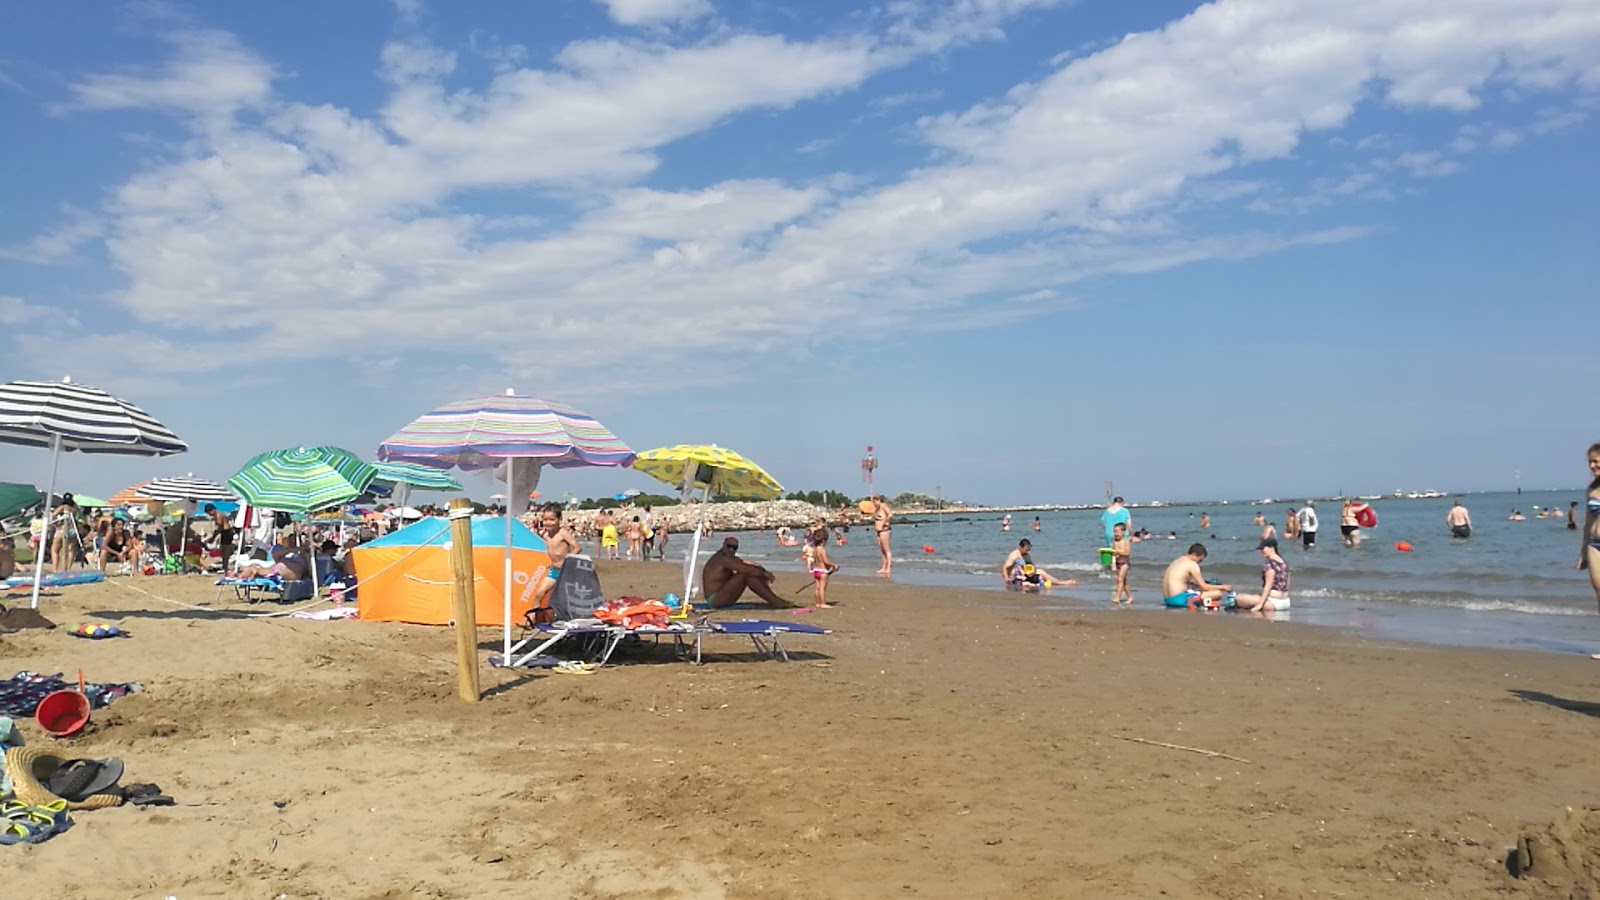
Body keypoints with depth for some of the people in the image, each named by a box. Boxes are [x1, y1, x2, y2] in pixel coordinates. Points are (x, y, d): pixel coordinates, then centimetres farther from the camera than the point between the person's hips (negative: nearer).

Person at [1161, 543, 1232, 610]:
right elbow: (1204, 587, -6)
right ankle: (1194, 601, -22)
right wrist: (1223, 587, 6)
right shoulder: (1192, 564, -7)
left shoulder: (1178, 561, 19)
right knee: (1218, 593, -11)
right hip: (1179, 599, -9)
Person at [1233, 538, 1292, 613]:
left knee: (1239, 599, -16)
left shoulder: (1269, 563, -15)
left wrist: (1260, 604, -21)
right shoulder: (1283, 562, 11)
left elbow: (1268, 585, -19)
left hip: (1274, 602, -10)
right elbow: (1286, 584, 15)